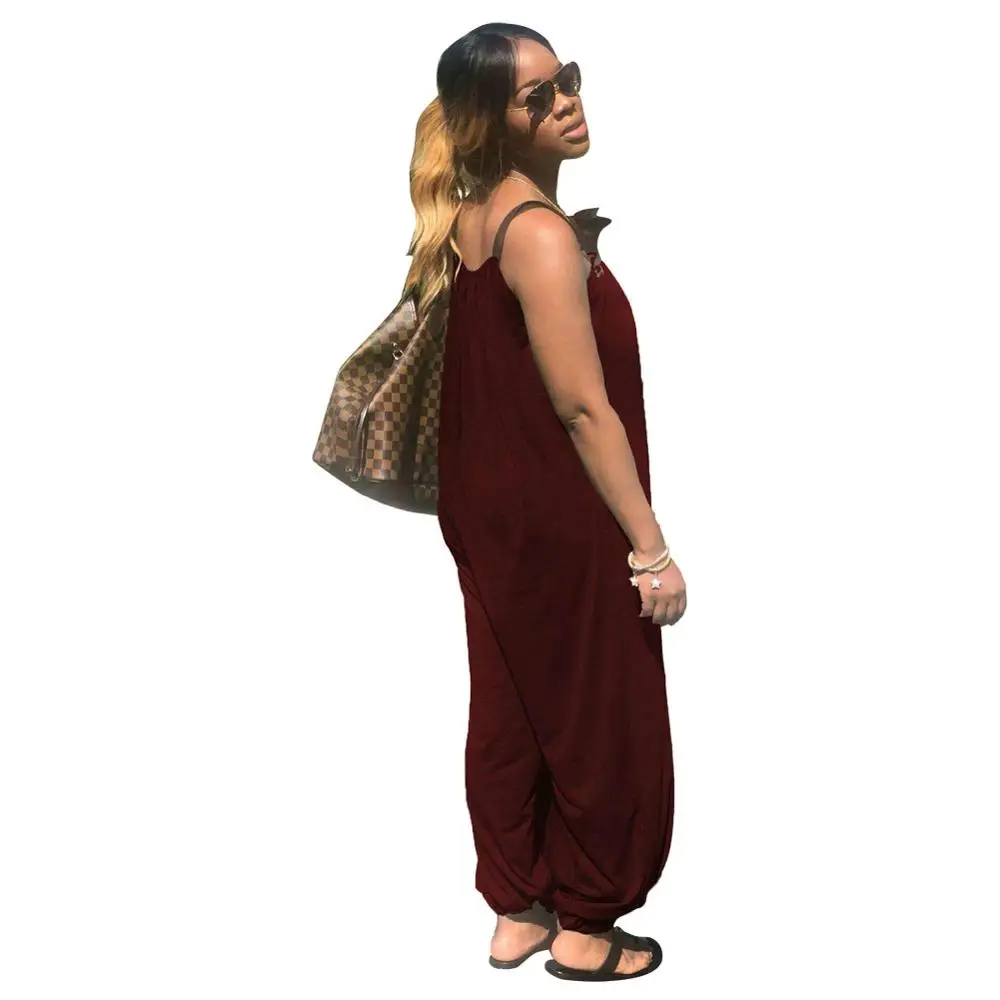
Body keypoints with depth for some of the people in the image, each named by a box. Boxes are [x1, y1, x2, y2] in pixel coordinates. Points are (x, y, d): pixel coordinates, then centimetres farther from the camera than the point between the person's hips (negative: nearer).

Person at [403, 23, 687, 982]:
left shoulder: (469, 219, 6)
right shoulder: (542, 232, -22)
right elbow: (582, 407, -23)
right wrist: (651, 549, -20)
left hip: (486, 504, 9)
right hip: (558, 517, -9)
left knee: (507, 709, 17)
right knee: (598, 718, 8)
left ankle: (515, 912, 32)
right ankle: (583, 928, 24)